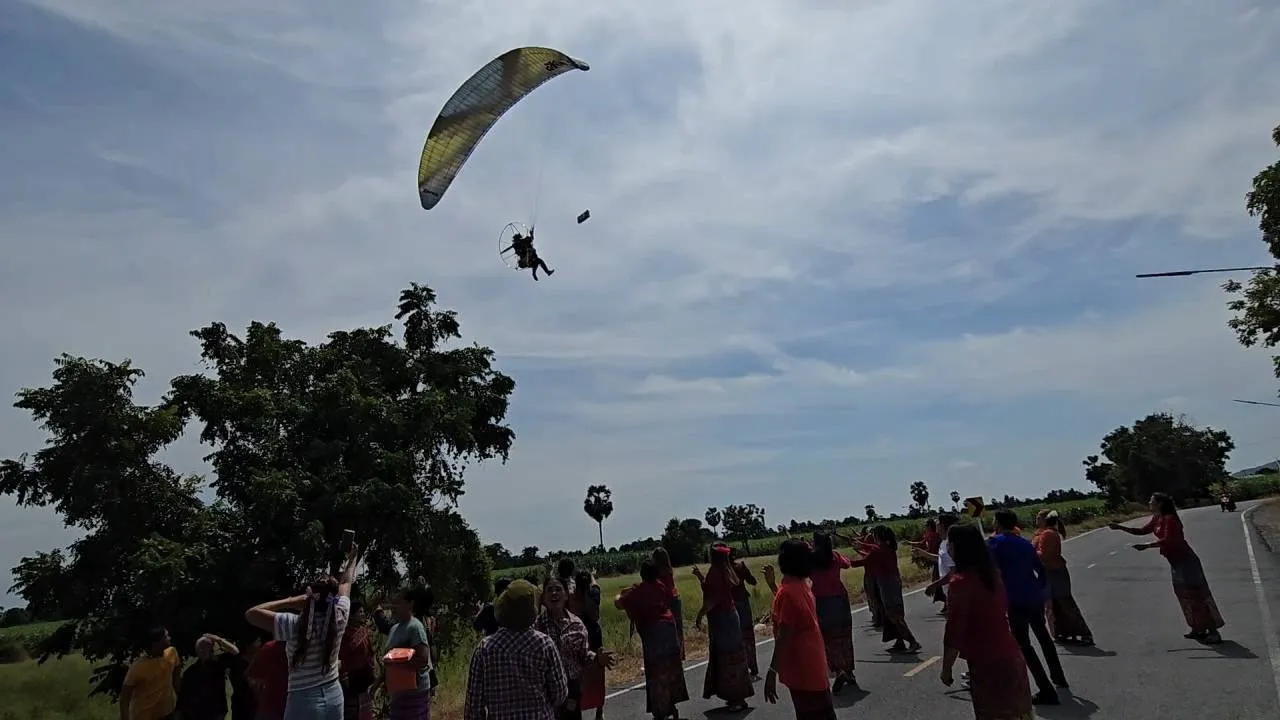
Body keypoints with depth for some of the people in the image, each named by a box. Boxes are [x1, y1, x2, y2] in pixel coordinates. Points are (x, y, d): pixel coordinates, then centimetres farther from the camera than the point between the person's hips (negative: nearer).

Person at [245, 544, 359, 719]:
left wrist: (291, 601, -7)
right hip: (334, 697, 4)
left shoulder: (295, 625, -16)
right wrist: (353, 557, 27)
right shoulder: (339, 618, -6)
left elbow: (251, 613, -10)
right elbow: (345, 583, 12)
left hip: (304, 703, -4)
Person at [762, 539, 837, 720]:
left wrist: (772, 672, -23)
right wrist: (772, 583, 21)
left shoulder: (787, 591, -23)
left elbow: (784, 638, -25)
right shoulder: (802, 585, 5)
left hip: (800, 666, -9)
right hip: (813, 661, 9)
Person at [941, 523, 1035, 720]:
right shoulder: (991, 572, 4)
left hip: (986, 663, -8)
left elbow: (954, 632, -19)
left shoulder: (961, 582, -20)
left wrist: (946, 668, -9)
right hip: (1011, 655, 8)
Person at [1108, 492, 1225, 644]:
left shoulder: (1170, 519, -18)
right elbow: (1142, 531, 15)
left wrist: (1146, 545, -27)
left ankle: (1214, 632, -2)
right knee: (1183, 595, 13)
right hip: (1176, 561, 9)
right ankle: (1198, 629, 21)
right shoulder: (1156, 519, 9)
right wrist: (1120, 527, 8)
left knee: (1196, 595, -6)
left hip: (1185, 560, -9)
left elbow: (1167, 540, -26)